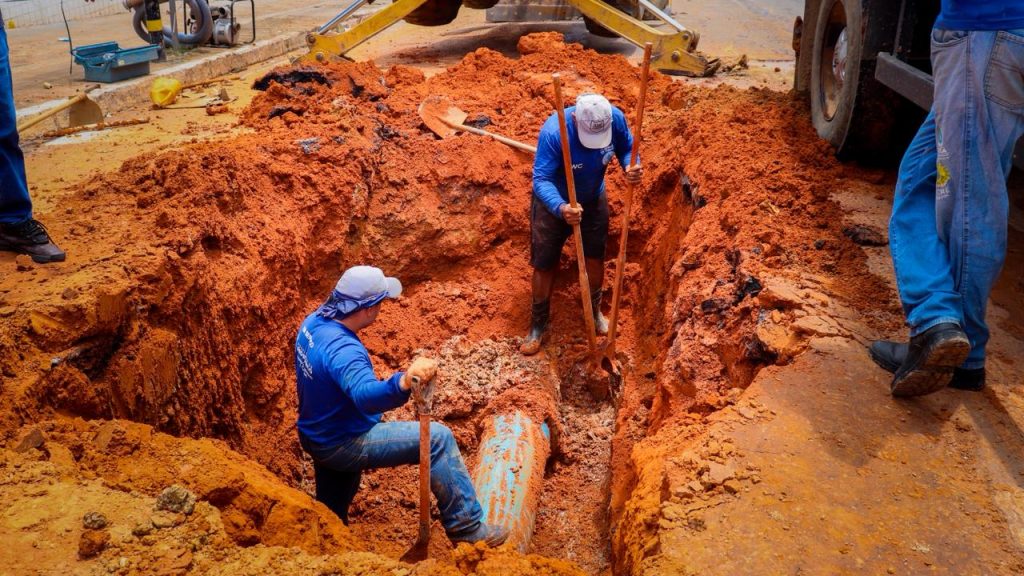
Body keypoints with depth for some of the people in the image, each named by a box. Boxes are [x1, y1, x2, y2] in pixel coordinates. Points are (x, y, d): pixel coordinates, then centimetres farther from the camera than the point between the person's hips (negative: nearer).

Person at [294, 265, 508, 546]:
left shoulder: (313, 322, -5)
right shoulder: (342, 350, -34)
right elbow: (365, 396, -54)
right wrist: (404, 382, -70)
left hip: (316, 434, 10)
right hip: (342, 445, -10)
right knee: (438, 439, -10)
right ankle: (467, 527, -2)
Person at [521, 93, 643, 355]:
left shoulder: (616, 118, -25)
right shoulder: (553, 131, -38)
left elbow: (627, 149, -6)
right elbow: (541, 180, -36)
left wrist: (631, 167, -30)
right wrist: (561, 208, -55)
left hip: (593, 200, 4)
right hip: (553, 204, -3)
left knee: (595, 258, 16)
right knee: (544, 265, 5)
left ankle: (594, 312, 43)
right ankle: (538, 325, 26)